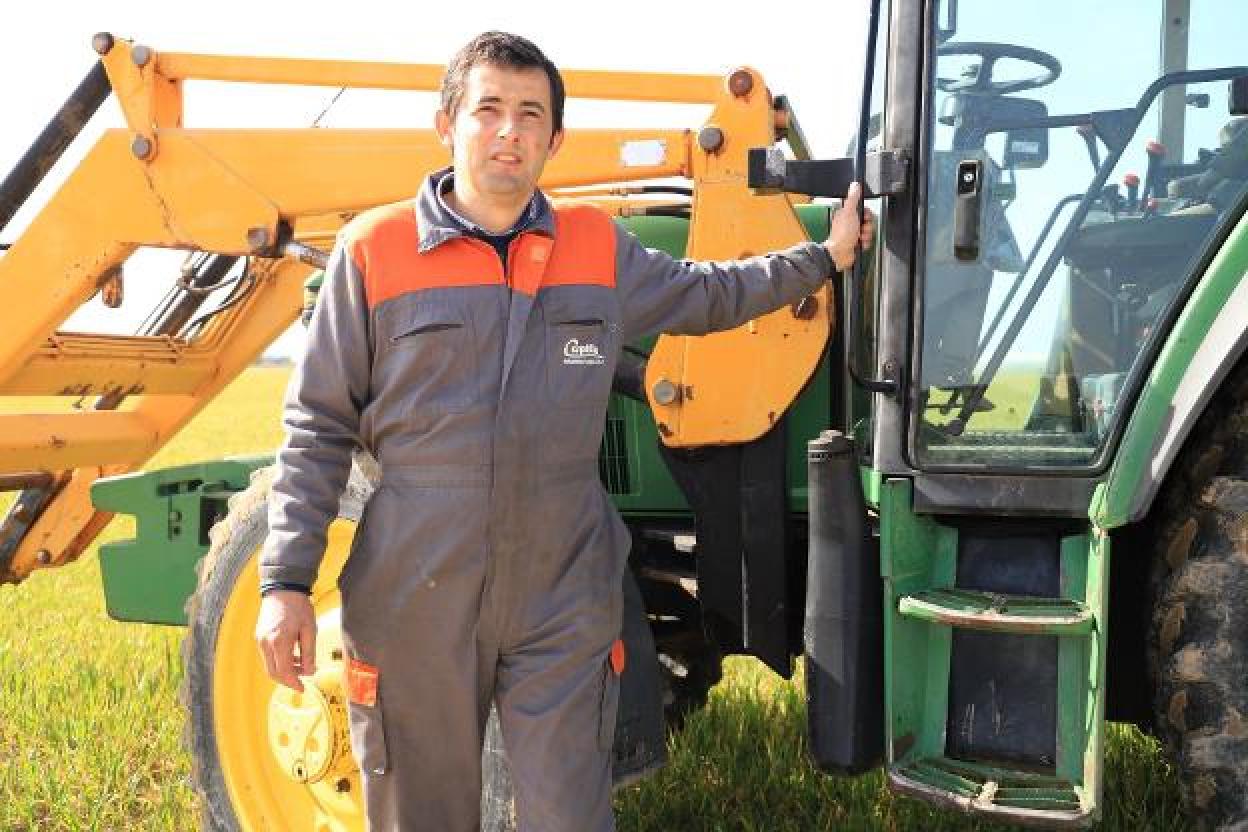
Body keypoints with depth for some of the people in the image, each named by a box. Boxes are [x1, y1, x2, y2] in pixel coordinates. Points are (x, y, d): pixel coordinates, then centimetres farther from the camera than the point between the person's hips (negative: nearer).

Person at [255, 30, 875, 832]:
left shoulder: (601, 248, 6)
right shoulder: (374, 250, -4)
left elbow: (707, 294, 24)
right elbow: (320, 429, -2)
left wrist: (823, 258, 25)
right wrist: (286, 582, -7)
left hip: (563, 605, 2)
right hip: (412, 607, -1)